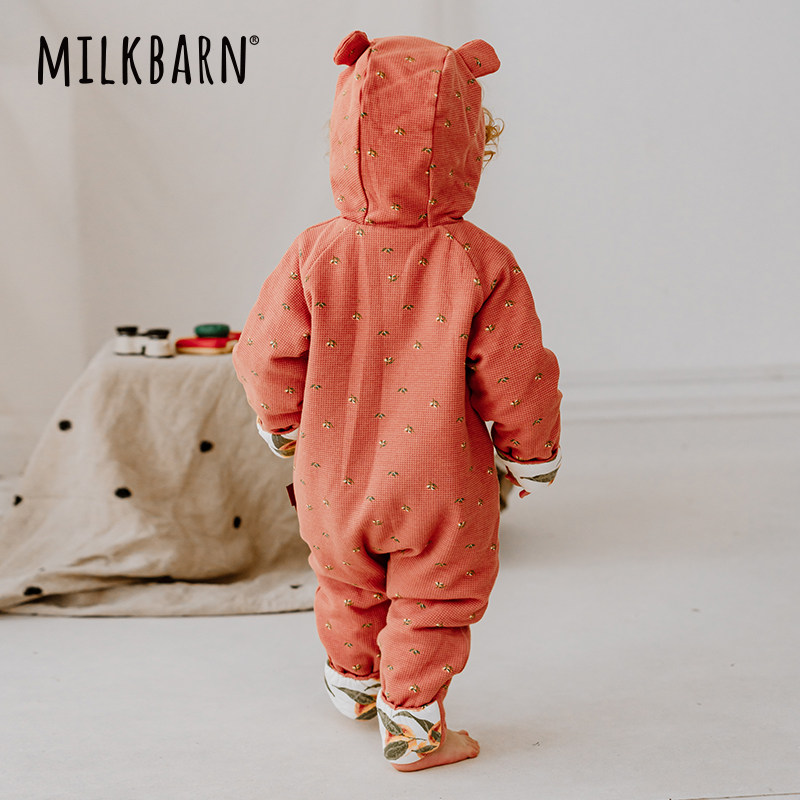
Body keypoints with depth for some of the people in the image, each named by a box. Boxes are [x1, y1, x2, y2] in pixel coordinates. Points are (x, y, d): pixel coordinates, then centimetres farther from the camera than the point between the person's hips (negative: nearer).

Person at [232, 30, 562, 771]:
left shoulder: (314, 256, -15)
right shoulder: (482, 267, -20)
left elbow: (267, 354, -7)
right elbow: (514, 378, -14)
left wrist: (284, 425, 12)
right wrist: (532, 453, 5)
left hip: (334, 484, 3)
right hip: (439, 491, -3)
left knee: (348, 586, 27)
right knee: (431, 602, 17)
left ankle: (354, 681, 49)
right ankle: (412, 722, 24)